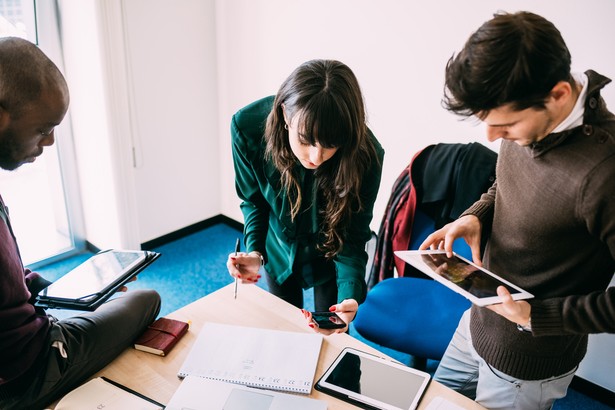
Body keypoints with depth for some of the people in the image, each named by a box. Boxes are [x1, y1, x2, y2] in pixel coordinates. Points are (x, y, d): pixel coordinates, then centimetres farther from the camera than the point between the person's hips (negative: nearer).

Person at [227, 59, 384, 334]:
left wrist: (350, 298, -42)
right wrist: (254, 251, -28)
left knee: (329, 335, 15)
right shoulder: (248, 127, -31)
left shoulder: (365, 155, -36)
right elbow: (253, 199, -13)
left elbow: (351, 239, -25)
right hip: (279, 249, 2)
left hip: (329, 256, -1)